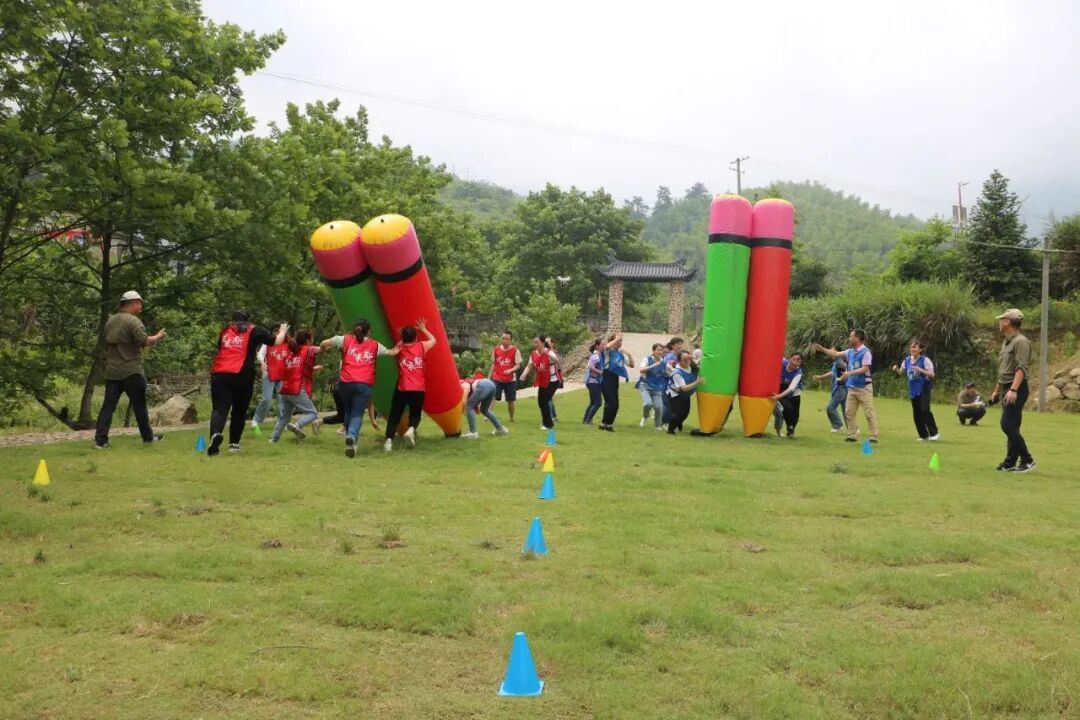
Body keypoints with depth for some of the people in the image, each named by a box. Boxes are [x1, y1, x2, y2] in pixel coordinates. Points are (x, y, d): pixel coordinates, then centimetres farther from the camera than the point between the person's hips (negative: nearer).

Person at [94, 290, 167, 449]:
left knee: (108, 405, 2)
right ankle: (148, 436, 18)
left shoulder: (110, 321, 13)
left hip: (112, 371, 6)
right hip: (131, 371, -6)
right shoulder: (133, 321, -11)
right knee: (139, 405, 7)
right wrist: (158, 336, -2)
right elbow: (144, 341, -21)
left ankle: (100, 439, -6)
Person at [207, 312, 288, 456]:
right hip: (242, 376, -1)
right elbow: (276, 341, 9)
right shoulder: (254, 331, 10)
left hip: (220, 375, 1)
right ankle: (234, 443, 17)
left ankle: (215, 434, -35)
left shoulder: (225, 331, 20)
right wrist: (282, 331, 29)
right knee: (239, 412, 15)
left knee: (219, 409, -7)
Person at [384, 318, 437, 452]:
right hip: (418, 389, 0)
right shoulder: (421, 347, 3)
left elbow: (393, 350, 30)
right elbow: (433, 340, 23)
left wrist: (403, 337, 22)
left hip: (402, 389, 0)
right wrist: (423, 329, 30)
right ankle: (411, 429, -14)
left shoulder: (399, 348, 5)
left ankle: (389, 439, -11)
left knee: (394, 416, 7)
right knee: (415, 414, 17)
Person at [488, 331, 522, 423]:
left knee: (510, 400, 7)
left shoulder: (515, 351, -6)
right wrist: (489, 377, 9)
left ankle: (511, 418, 25)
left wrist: (510, 370, -26)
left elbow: (518, 365, -6)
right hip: (497, 379, 1)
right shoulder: (496, 349, 3)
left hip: (510, 380, -1)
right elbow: (493, 364, 11)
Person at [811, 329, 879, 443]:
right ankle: (851, 436, 14)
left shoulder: (866, 352, -14)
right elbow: (835, 354, 17)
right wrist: (821, 348, 13)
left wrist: (849, 373, -29)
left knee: (869, 413, -5)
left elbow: (864, 369, -21)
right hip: (852, 387, 8)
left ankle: (874, 437, -2)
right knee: (849, 413, 8)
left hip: (864, 387, -8)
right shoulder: (850, 352, 9)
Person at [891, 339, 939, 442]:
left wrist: (920, 370, -28)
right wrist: (896, 369, -6)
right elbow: (901, 372, 16)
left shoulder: (925, 360, -11)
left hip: (923, 388, -6)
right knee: (916, 414, 8)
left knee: (925, 410, -18)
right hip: (913, 390, 6)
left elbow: (932, 374, -14)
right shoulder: (907, 360, 5)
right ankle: (924, 435, 18)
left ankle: (934, 433, -6)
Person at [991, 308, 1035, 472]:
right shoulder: (1006, 342, 19)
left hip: (1016, 390, -10)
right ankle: (1010, 462, 13)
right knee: (1011, 427, 10)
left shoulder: (1021, 342, -12)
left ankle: (1027, 460, -10)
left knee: (1008, 425, -15)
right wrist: (996, 391, 27)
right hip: (1008, 391, 10)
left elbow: (1021, 368, -21)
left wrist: (1013, 390, -30)